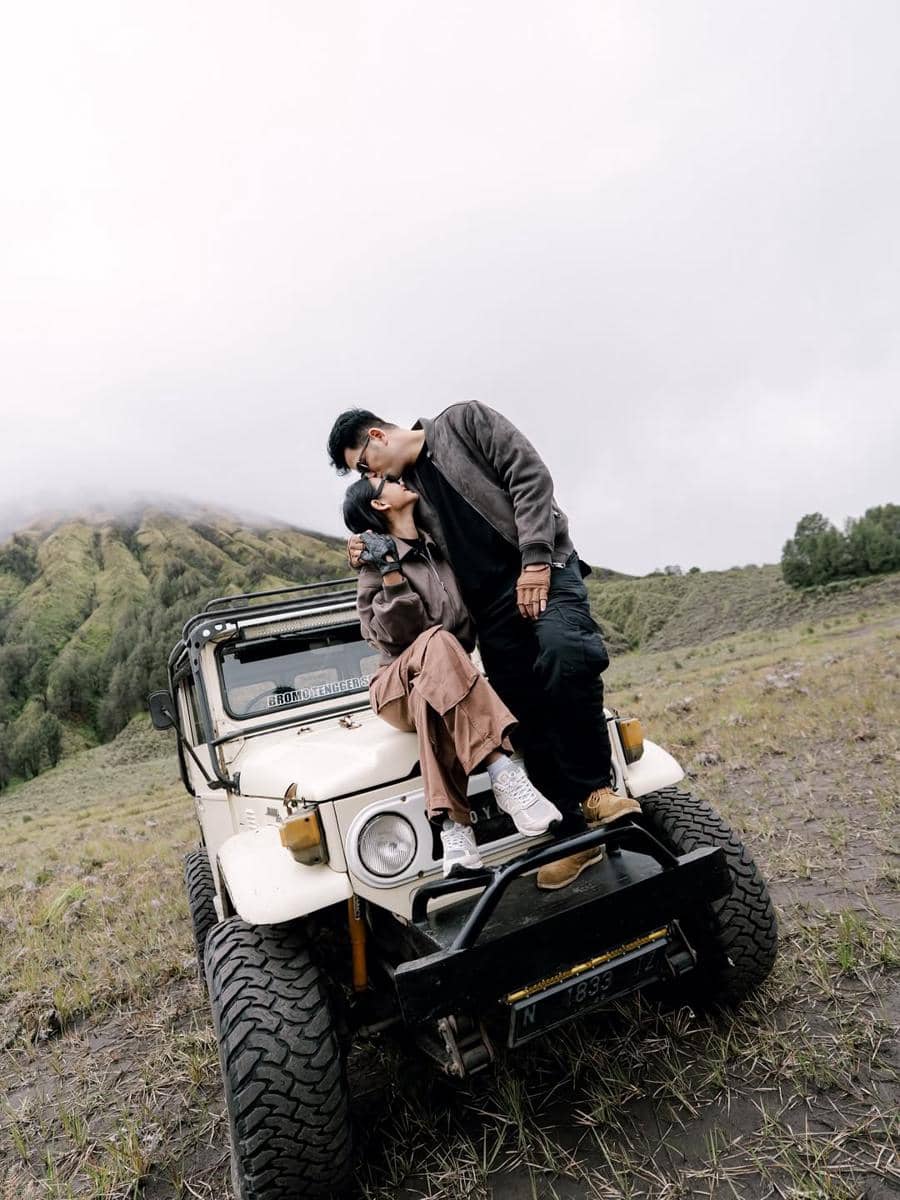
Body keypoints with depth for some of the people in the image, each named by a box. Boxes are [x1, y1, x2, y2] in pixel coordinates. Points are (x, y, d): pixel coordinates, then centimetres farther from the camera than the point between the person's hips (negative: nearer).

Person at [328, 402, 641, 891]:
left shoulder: (463, 420, 5)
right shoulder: (405, 489, 21)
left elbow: (530, 475, -6)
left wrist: (535, 559, -16)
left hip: (543, 572, -5)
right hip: (490, 606, 6)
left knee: (563, 653, -33)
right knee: (527, 721, -3)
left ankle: (593, 787, -16)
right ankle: (577, 830, 6)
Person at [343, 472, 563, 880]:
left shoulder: (442, 548, 13)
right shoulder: (377, 563, -1)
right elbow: (398, 634, -13)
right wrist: (390, 573, -22)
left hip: (452, 680, 4)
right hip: (399, 686, -3)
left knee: (431, 694, -33)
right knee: (435, 645, -35)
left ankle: (452, 822, -41)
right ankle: (503, 776, -42)